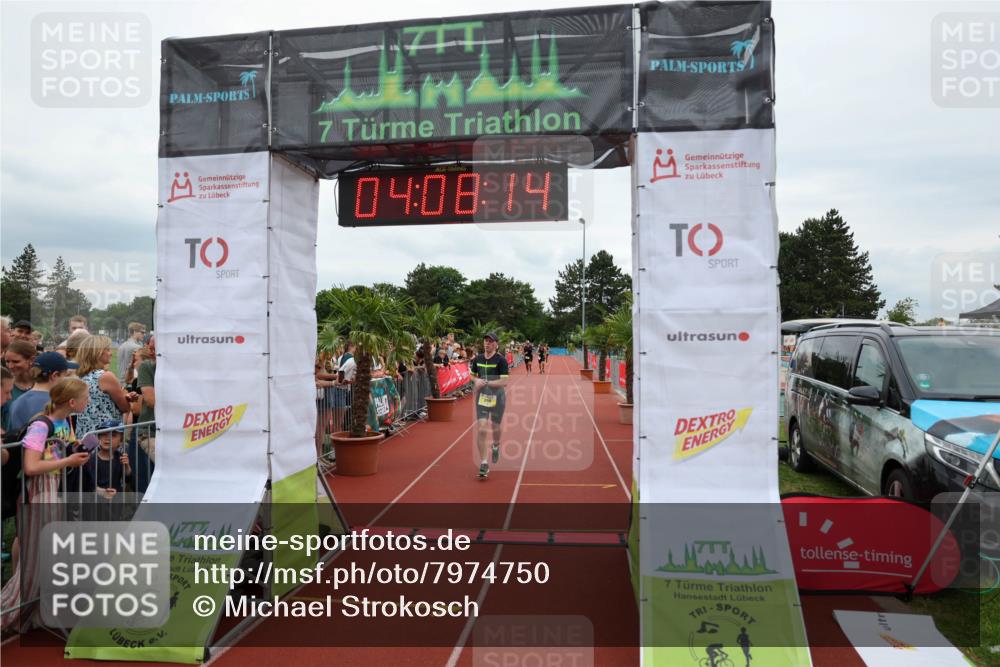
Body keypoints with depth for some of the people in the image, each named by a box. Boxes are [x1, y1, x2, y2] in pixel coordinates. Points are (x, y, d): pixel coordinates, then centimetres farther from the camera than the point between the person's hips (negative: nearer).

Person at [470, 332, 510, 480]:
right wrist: (475, 388, 4)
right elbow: (472, 375, 19)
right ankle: (483, 464, -4)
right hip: (481, 397, 2)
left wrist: (486, 383, -23)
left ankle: (496, 446, 51)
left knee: (496, 427, 15)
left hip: (497, 397, -2)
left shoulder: (501, 360, -12)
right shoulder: (477, 359, 2)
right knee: (481, 430, -10)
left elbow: (504, 382, -18)